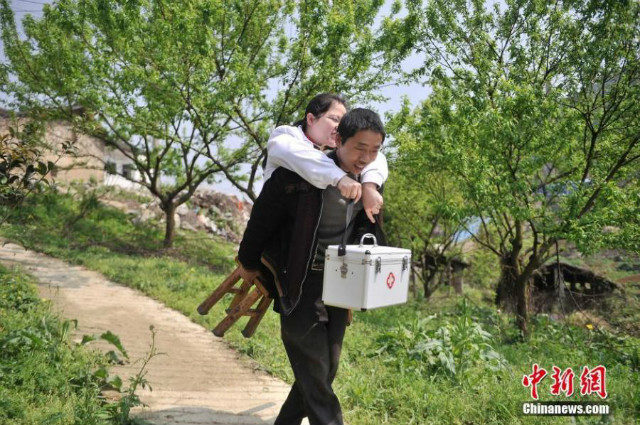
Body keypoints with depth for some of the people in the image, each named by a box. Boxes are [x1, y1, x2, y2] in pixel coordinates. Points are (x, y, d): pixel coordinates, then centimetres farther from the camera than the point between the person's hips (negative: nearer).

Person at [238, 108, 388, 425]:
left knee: (324, 372, 13)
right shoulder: (297, 175, -20)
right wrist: (249, 263, 7)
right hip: (299, 286, -6)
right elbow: (262, 219, -7)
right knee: (314, 376, -6)